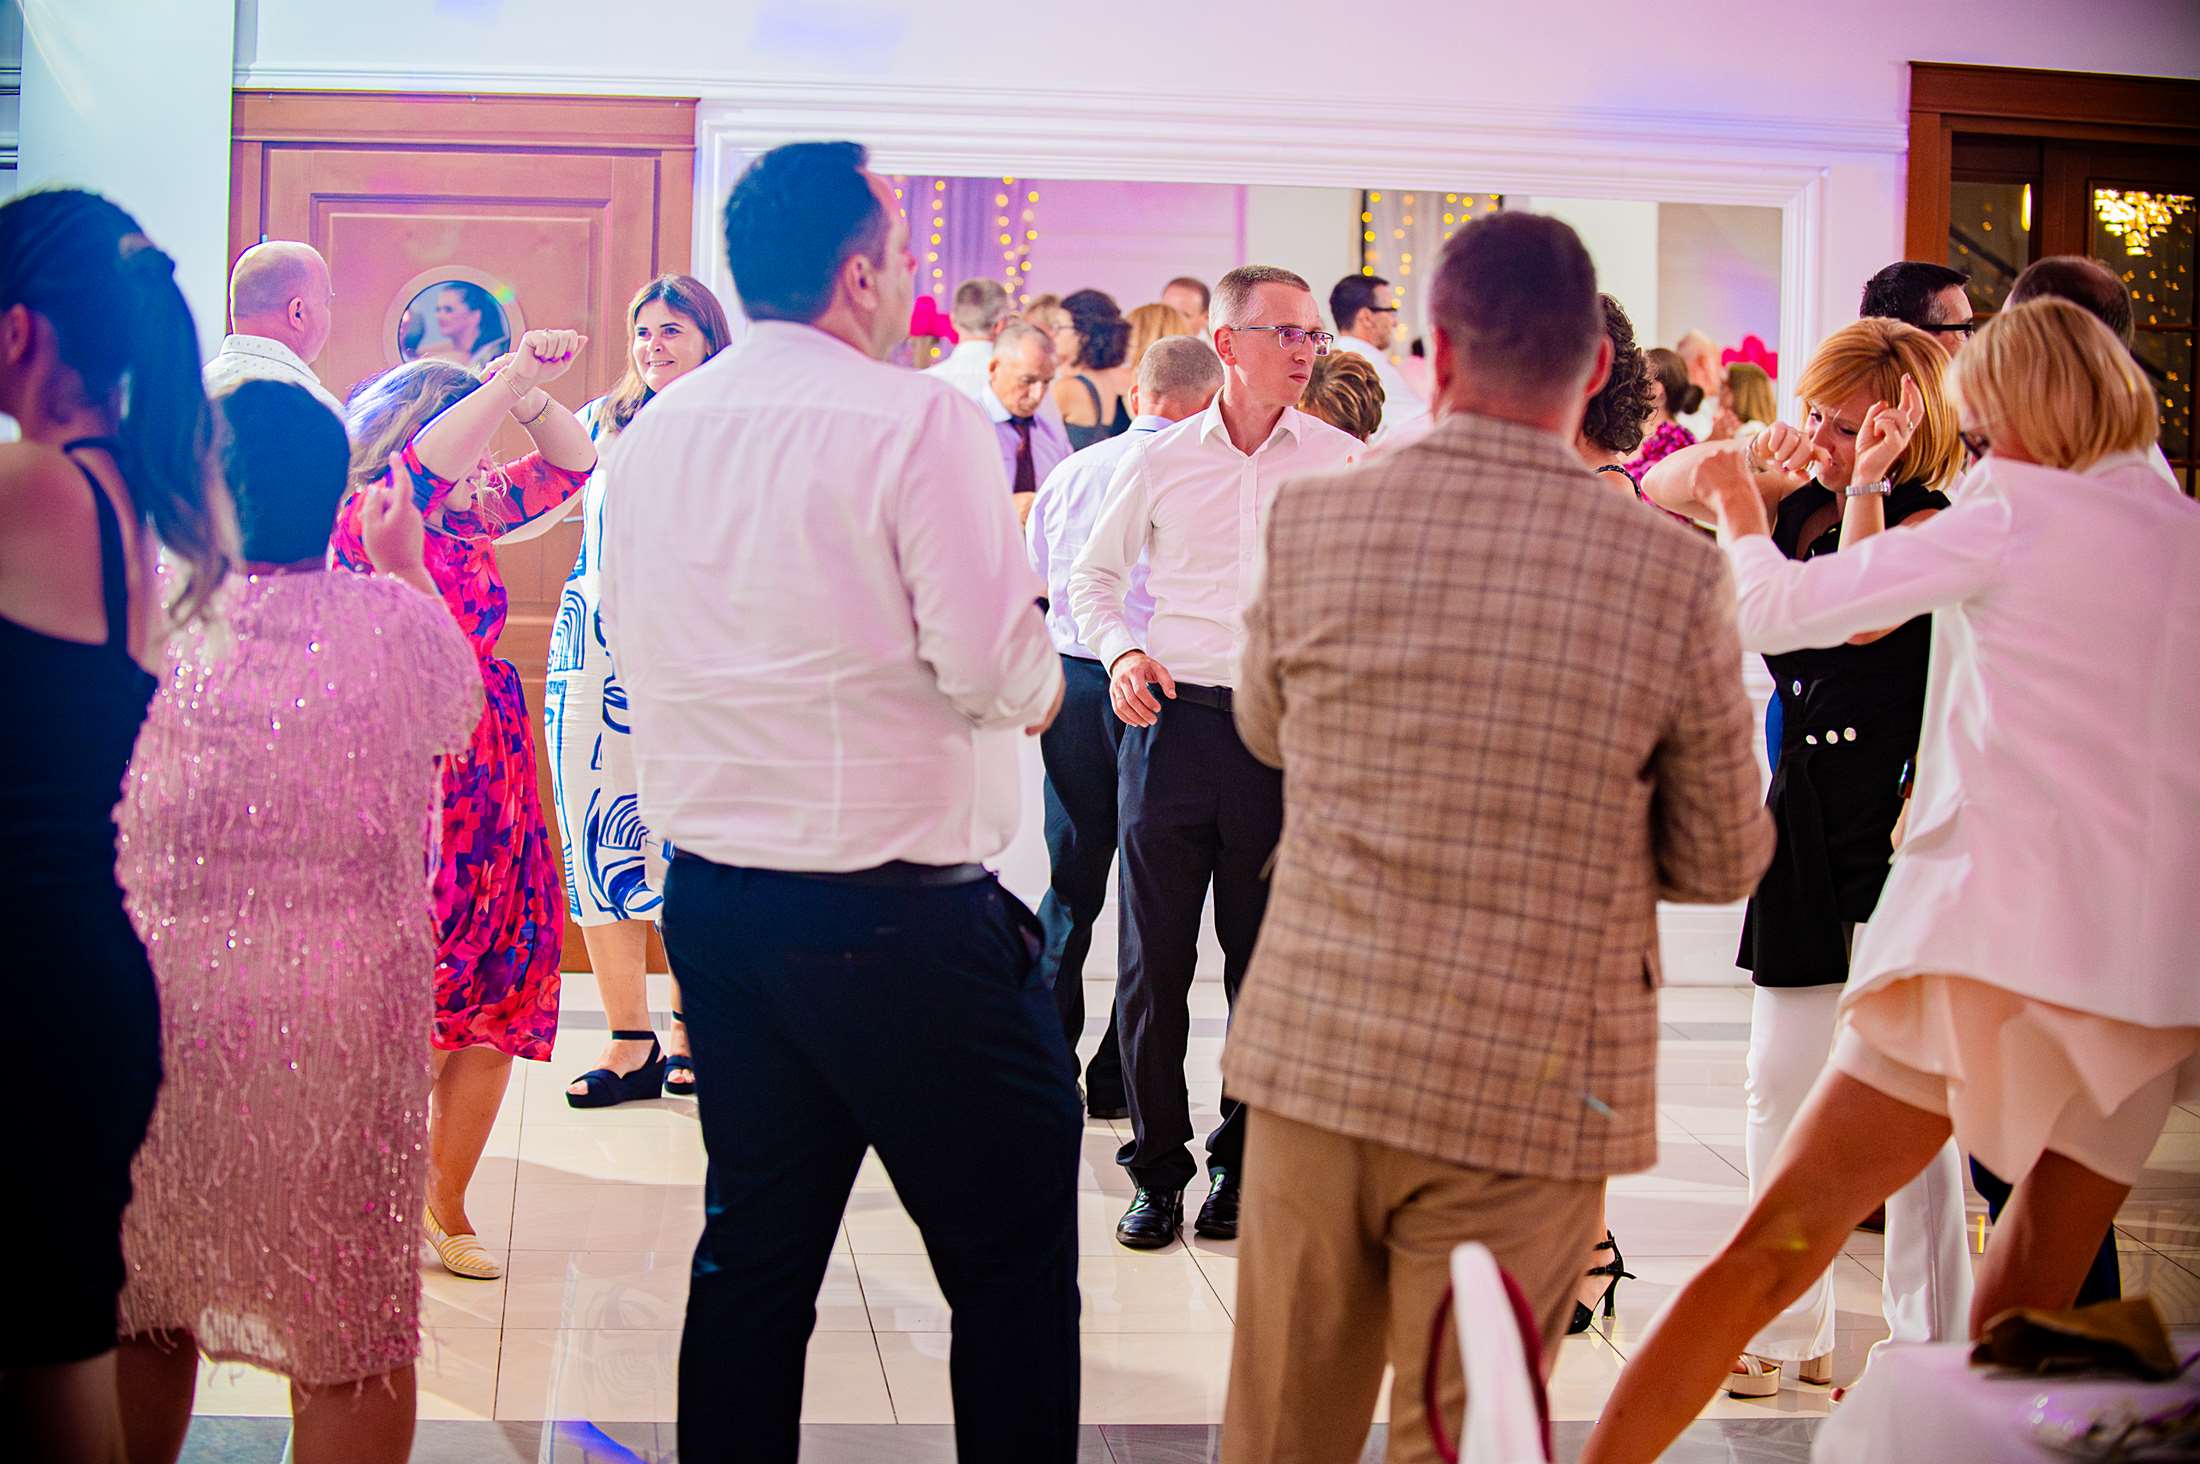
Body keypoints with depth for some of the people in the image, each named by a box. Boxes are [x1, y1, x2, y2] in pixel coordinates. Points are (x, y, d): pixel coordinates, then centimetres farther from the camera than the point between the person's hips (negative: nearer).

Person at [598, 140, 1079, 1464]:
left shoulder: (651, 436, 8)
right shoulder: (920, 420, -13)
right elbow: (996, 667, -16)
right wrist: (1043, 674, 5)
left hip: (711, 896, 7)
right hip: (899, 905, -7)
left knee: (755, 1251, 16)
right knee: (1015, 1259, 5)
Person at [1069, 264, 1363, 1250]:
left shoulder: (1340, 461, 5)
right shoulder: (1160, 460, 6)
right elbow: (1094, 574, 16)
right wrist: (1120, 651, -2)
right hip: (1174, 721, 0)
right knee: (1154, 958, 2)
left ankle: (1240, 1166, 22)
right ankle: (1157, 1167, 16)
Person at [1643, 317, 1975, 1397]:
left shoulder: (1932, 521, -8)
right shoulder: (1799, 504, 10)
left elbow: (1862, 617, -23)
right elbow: (1660, 492, 8)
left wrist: (1864, 486, -24)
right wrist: (1743, 460, -9)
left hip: (1898, 819, -6)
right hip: (1805, 811, 7)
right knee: (1783, 1085, 9)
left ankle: (1931, 1348, 10)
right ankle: (1791, 1331, 21)